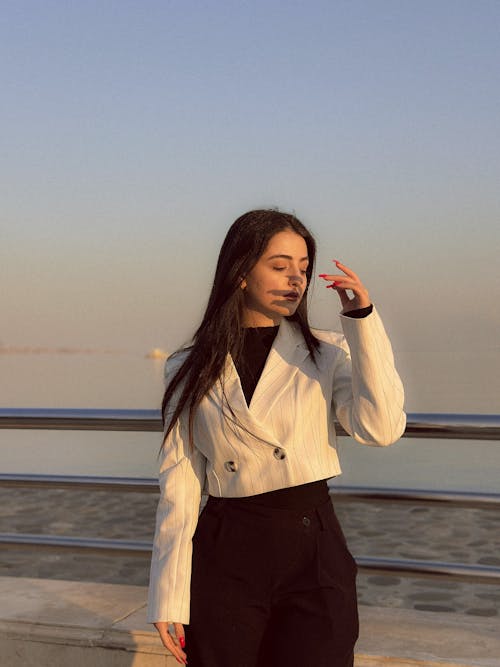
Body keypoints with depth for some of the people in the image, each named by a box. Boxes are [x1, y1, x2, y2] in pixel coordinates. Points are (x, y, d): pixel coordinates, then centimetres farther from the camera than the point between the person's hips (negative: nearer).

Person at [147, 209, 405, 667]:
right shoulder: (191, 371, 3)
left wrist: (362, 320, -14)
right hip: (224, 559, 1)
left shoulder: (326, 355, 3)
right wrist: (169, 597, -1)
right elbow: (179, 486, 2)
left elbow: (380, 428, -15)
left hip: (313, 559, 0)